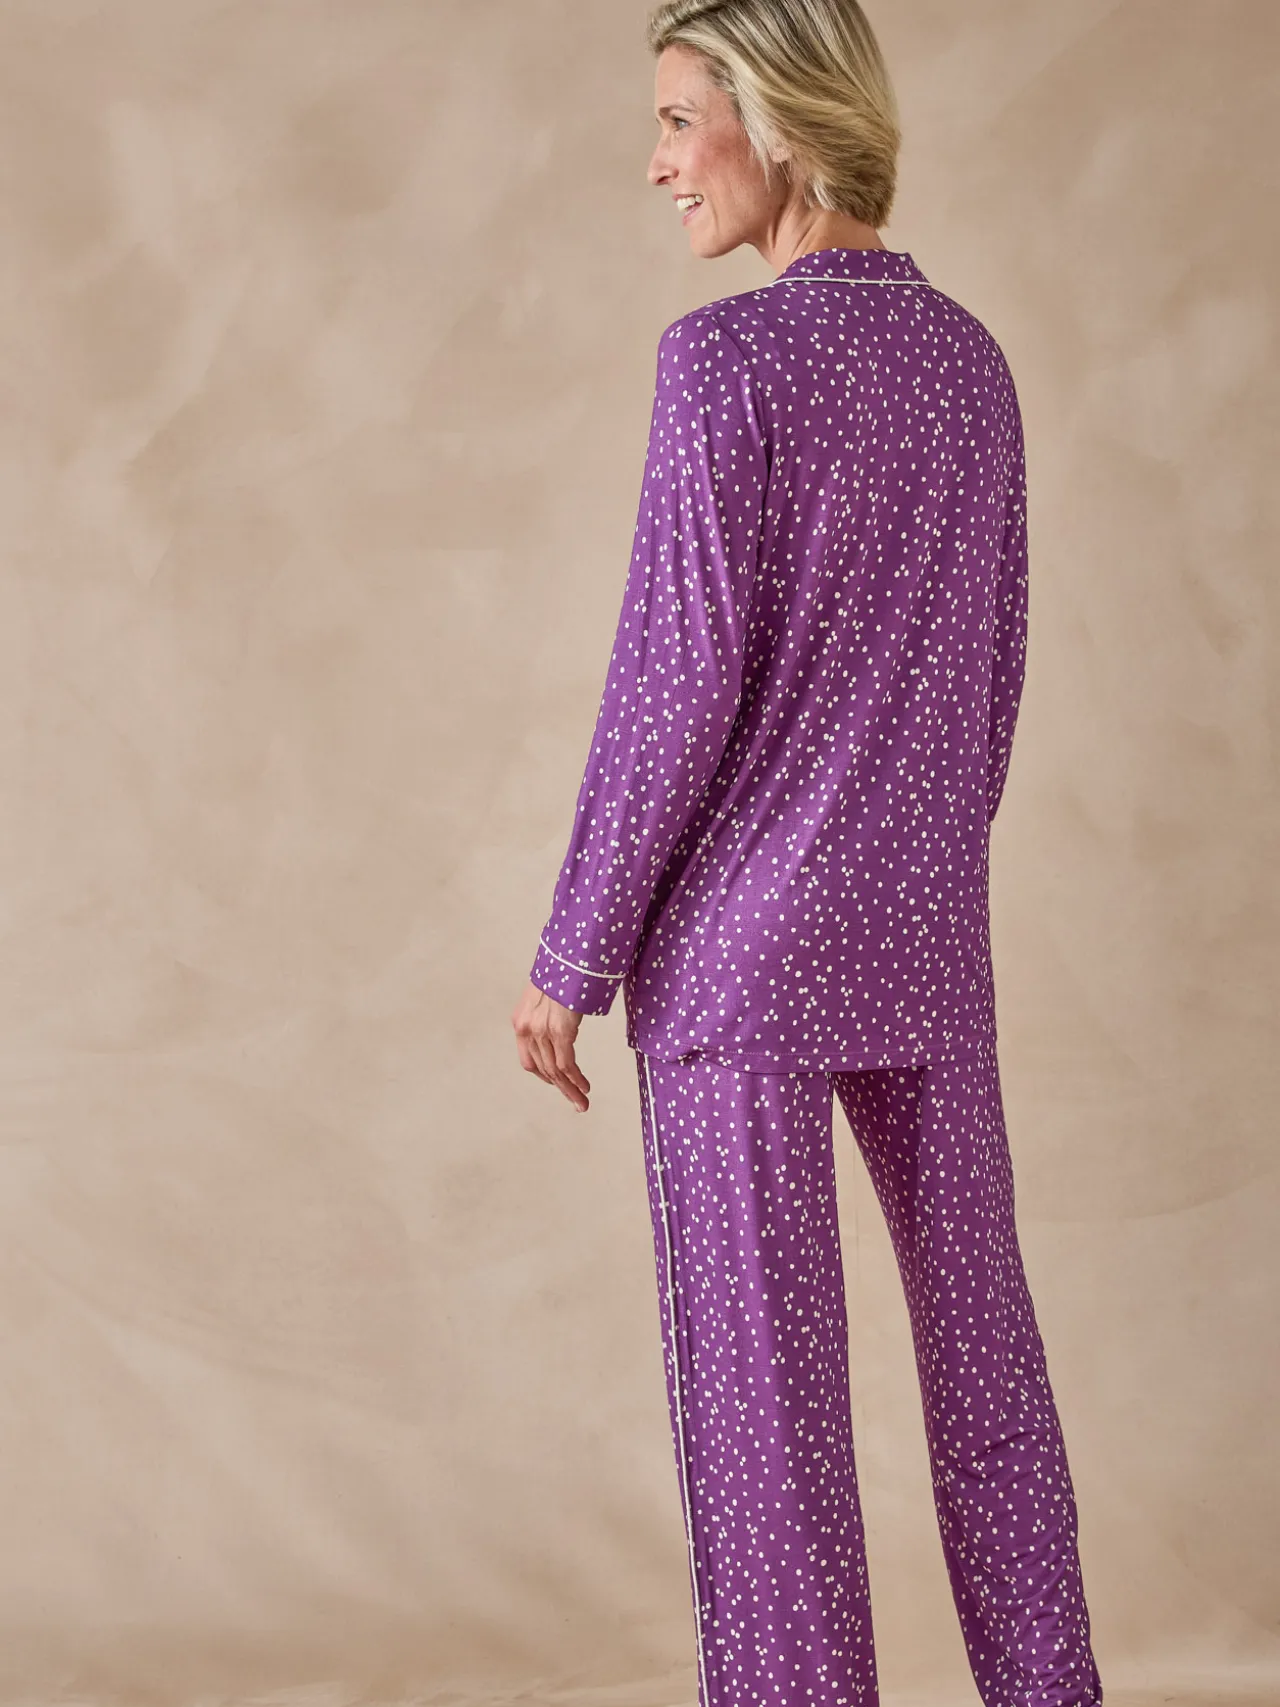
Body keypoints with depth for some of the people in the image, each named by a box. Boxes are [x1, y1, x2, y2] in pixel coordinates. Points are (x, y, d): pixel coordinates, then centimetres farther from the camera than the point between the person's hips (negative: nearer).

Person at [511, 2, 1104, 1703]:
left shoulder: (726, 357, -16)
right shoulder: (967, 356, 6)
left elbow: (681, 680, -17)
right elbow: (990, 661, 11)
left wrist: (574, 956, -9)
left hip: (745, 925, -6)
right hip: (924, 920, 7)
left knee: (760, 1357, 3)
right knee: (976, 1313, 17)